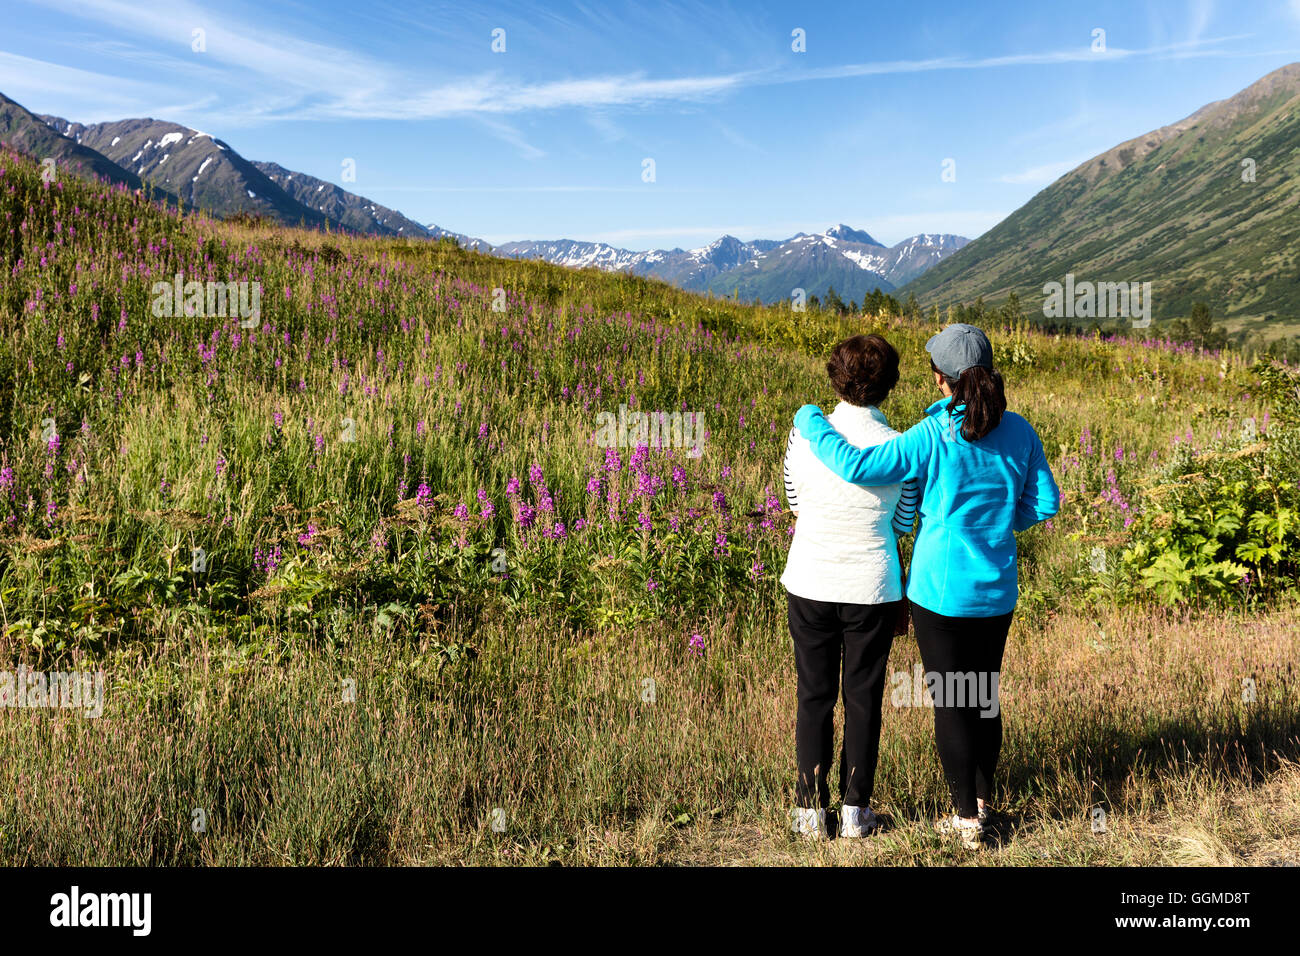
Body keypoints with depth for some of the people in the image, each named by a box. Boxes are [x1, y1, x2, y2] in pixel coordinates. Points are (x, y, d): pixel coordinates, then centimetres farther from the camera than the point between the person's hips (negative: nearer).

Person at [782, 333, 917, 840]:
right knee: (863, 697, 14)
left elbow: (796, 506, 3)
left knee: (814, 695, 12)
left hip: (811, 584, 0)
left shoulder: (804, 435, -10)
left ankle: (811, 809, 19)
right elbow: (902, 524, 1)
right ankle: (855, 809, 23)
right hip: (871, 588, 0)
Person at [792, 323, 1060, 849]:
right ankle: (982, 800, 35)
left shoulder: (932, 437, -17)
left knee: (949, 703, 7)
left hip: (940, 589, -5)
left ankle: (966, 819, 17)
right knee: (984, 696, 19)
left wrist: (811, 422, -10)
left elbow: (856, 466, -25)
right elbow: (1045, 503, 4)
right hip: (996, 590, 5)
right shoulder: (1019, 431, -2)